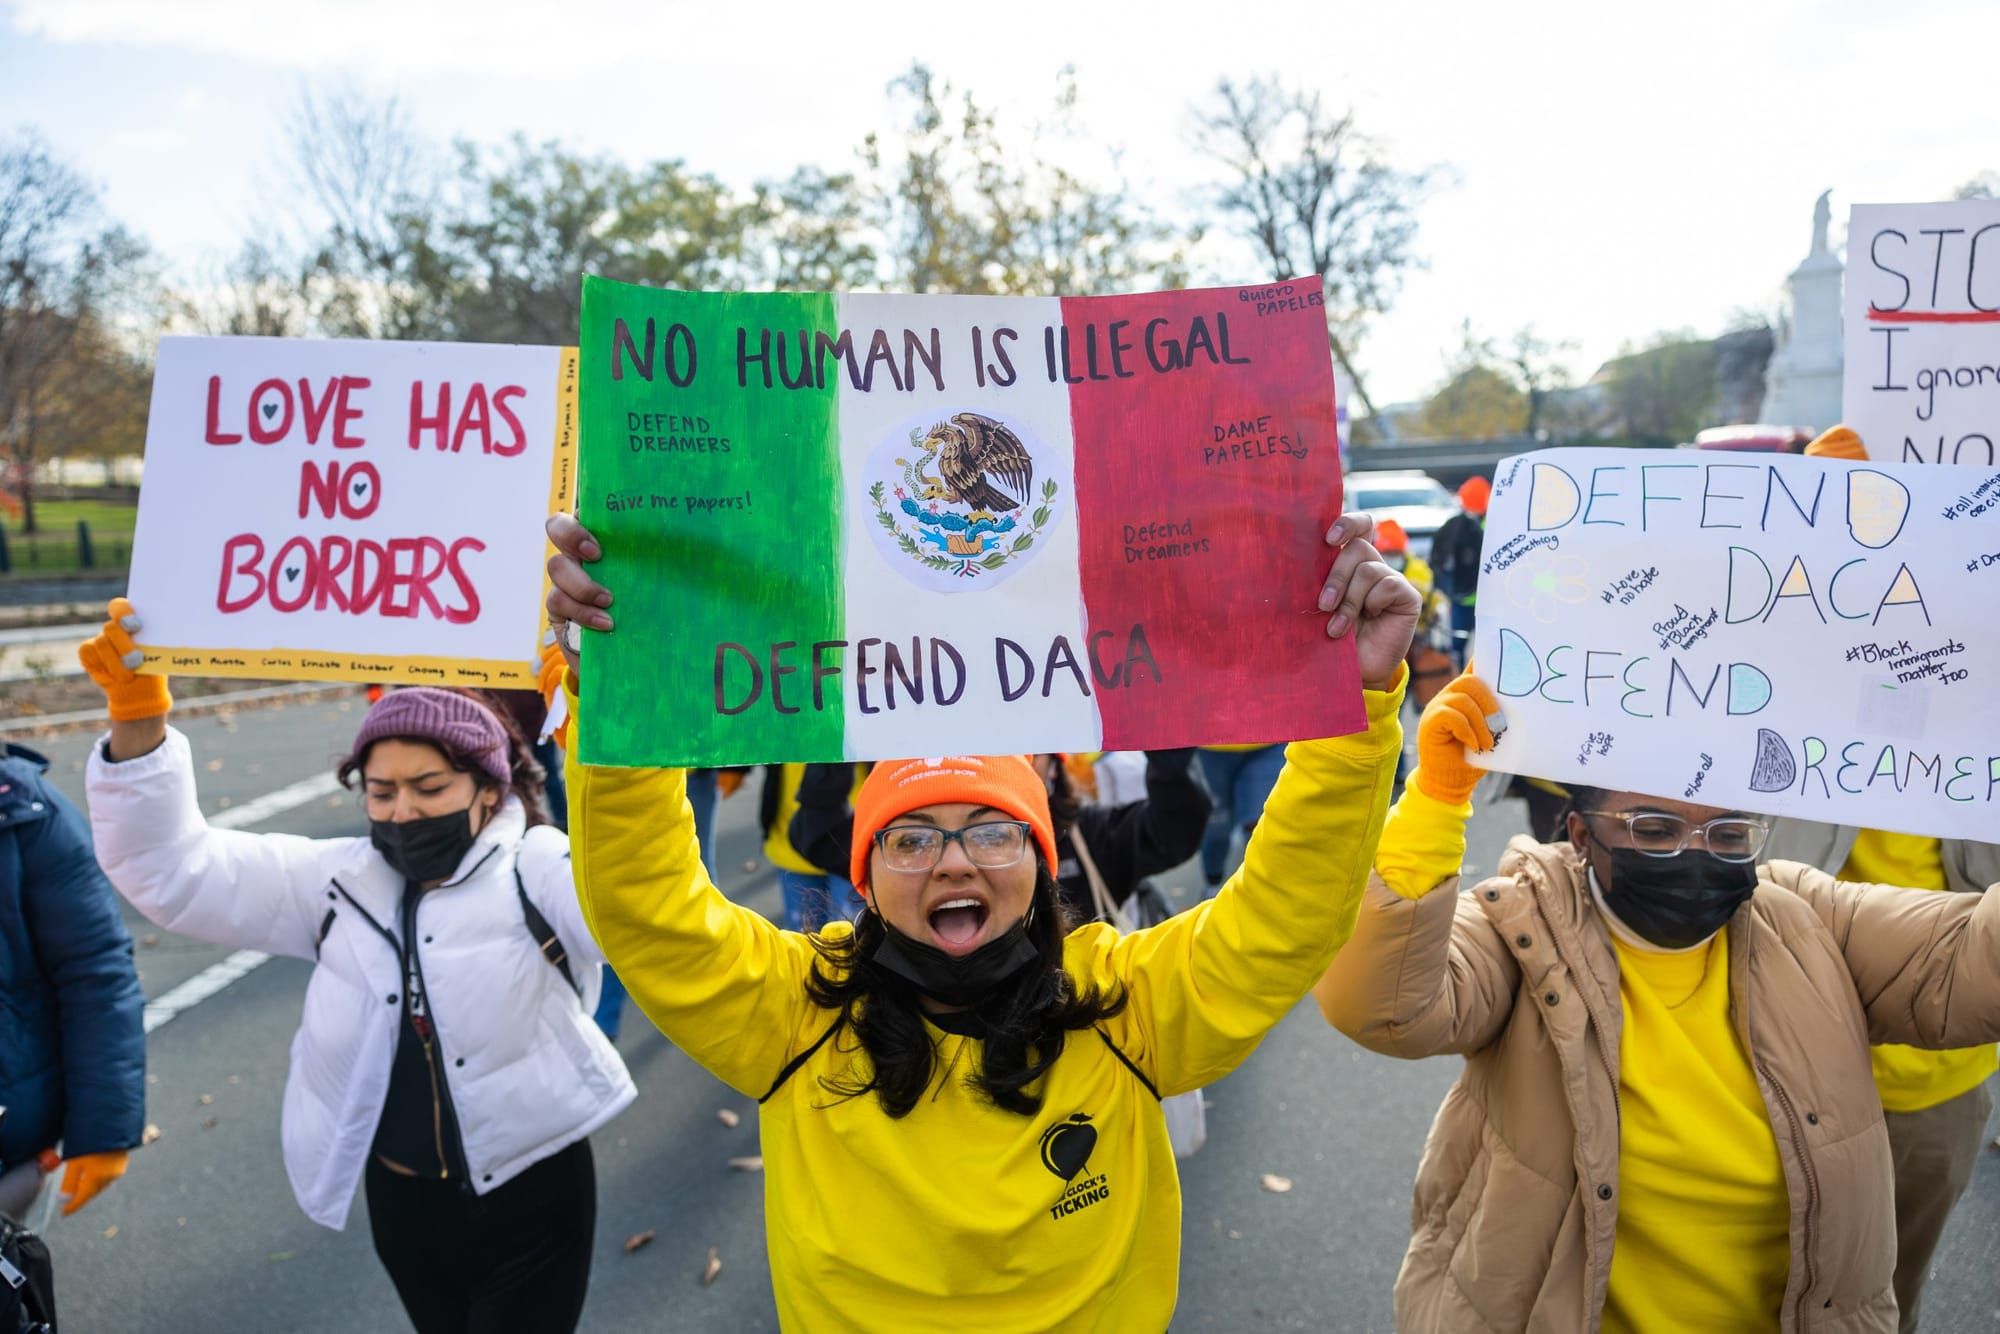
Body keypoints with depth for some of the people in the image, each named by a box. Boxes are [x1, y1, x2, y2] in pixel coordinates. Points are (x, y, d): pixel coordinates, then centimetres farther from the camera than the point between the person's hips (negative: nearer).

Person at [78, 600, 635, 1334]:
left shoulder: (539, 873, -15)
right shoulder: (341, 882, 0)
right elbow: (171, 868, -3)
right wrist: (137, 716, -18)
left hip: (533, 1203, -5)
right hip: (400, 1201, 5)